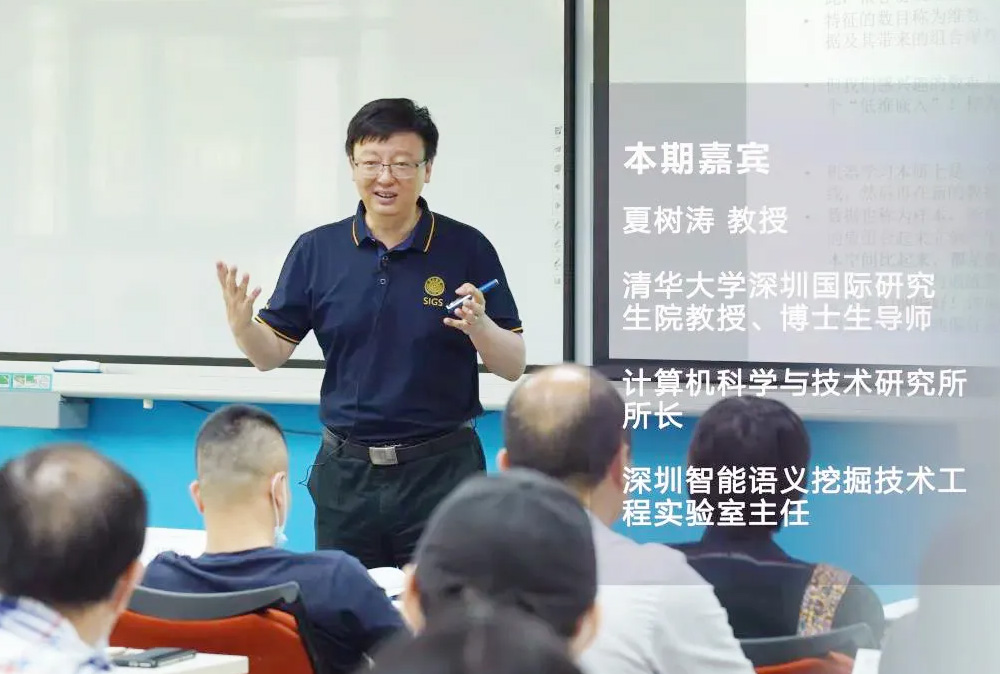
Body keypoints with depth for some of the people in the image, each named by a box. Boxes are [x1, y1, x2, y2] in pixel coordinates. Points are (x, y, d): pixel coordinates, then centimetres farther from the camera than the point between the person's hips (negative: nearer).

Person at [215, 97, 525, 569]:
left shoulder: (467, 248, -3)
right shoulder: (316, 250, 4)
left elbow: (514, 367, -2)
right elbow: (271, 354, 6)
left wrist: (478, 326, -22)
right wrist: (241, 325, -15)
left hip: (441, 471, -2)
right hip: (346, 472, 2)